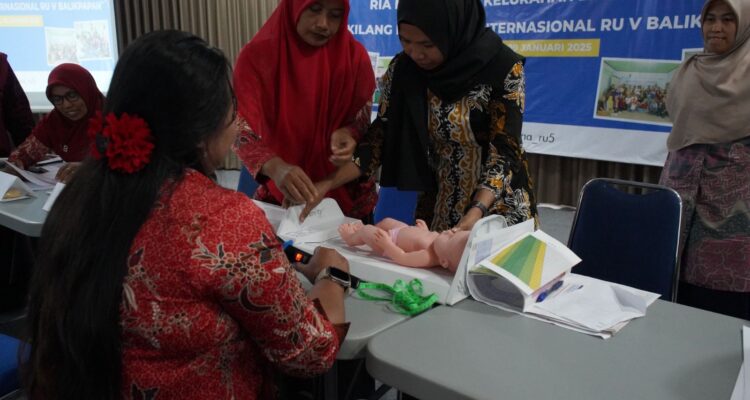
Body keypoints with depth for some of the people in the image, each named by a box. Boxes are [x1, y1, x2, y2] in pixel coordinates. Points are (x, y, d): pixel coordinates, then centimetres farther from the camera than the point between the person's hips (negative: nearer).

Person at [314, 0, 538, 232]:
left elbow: (504, 150, -19)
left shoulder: (503, 66, -19)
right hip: (438, 207, 3)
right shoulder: (403, 69, -7)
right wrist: (326, 184, -11)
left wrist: (477, 212, -32)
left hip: (498, 206, -3)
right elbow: (381, 136, -3)